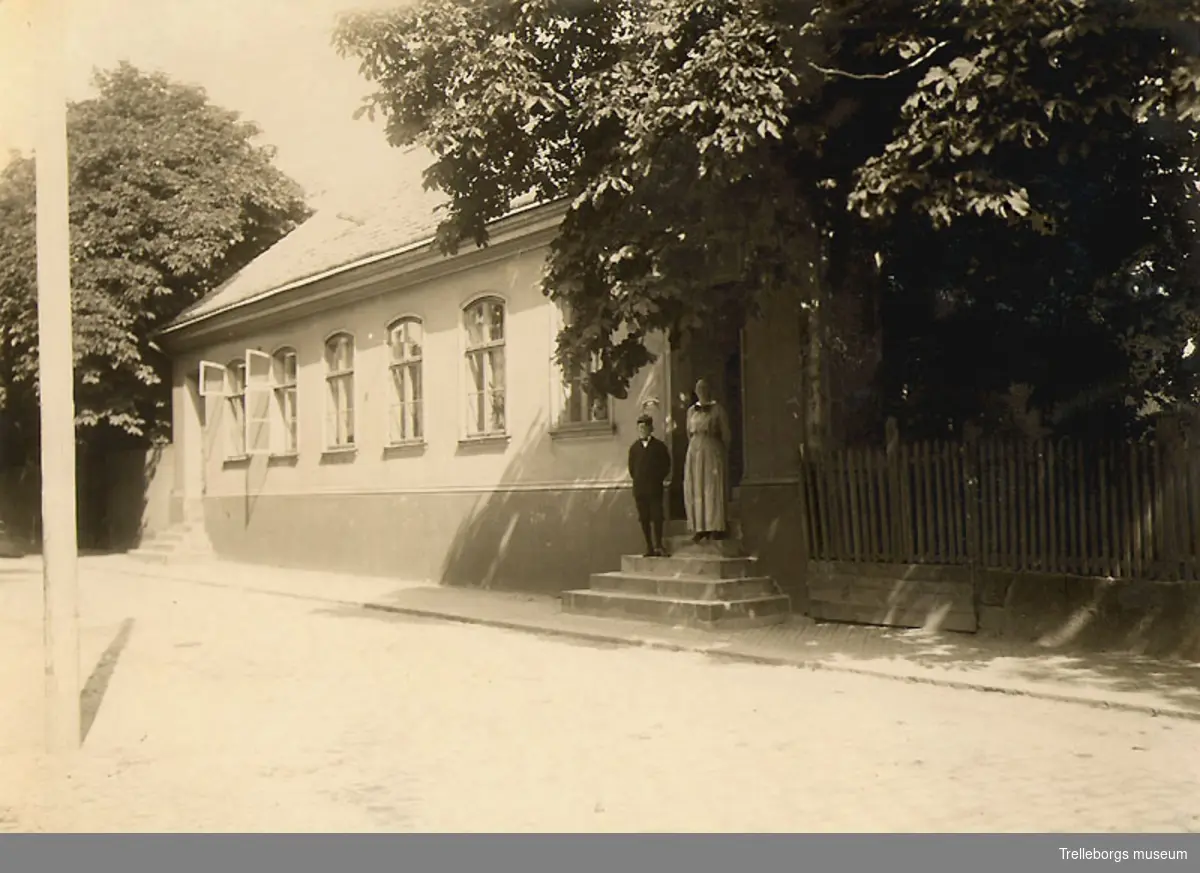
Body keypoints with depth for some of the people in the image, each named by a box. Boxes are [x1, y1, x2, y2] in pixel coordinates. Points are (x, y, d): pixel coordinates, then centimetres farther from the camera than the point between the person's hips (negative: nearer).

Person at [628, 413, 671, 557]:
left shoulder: (659, 446, 2)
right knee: (644, 519, 2)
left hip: (655, 488, -3)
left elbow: (666, 466, 4)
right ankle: (649, 548, 5)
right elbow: (631, 468, 14)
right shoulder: (634, 447, 10)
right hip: (639, 489, 3)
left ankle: (658, 546, -5)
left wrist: (658, 479, -2)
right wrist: (638, 480, 5)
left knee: (656, 517, -7)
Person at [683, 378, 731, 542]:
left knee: (713, 489, -5)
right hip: (695, 451, 4)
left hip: (713, 450, -4)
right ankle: (699, 528, 3)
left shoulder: (717, 410, 2)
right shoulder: (691, 410, 13)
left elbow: (725, 434, 2)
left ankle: (715, 527, -3)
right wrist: (695, 444, 11)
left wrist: (724, 453, -1)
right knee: (695, 490, 1)